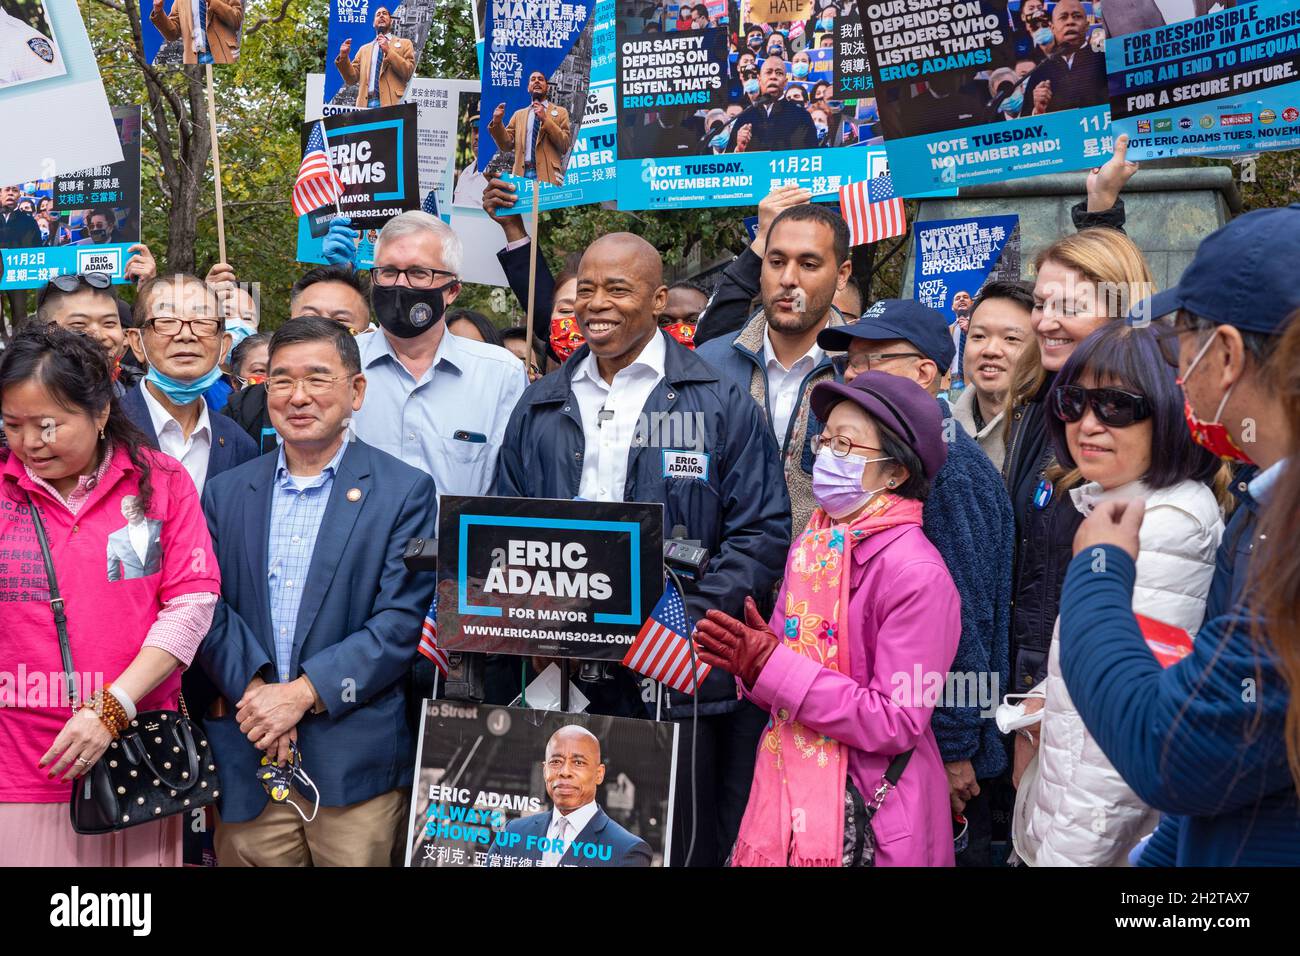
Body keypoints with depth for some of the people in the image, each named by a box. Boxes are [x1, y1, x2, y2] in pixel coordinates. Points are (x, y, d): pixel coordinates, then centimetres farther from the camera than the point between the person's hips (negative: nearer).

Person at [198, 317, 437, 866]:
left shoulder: (405, 491, -1)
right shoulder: (226, 493, 11)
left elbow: (402, 620, -8)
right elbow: (208, 609, 4)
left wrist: (303, 692, -14)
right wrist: (254, 689, -12)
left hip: (355, 761, -3)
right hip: (245, 764, 3)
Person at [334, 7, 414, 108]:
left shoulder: (404, 43, 15)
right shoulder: (364, 49, 23)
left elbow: (408, 73, 1)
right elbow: (352, 79, 15)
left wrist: (389, 51, -6)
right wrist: (344, 58, -1)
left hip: (391, 103, -3)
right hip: (366, 104, 3)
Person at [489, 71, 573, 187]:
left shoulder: (560, 112, 11)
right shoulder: (519, 114, 19)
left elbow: (565, 145, 0)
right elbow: (506, 144, 12)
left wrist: (545, 120, -7)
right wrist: (497, 123, -4)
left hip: (547, 174, -2)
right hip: (522, 174, 2)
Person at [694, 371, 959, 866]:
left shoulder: (917, 574, -17)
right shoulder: (813, 545, 5)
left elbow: (897, 723, -21)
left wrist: (772, 665, -23)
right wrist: (751, 657, -12)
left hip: (870, 814, -6)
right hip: (788, 791, 6)